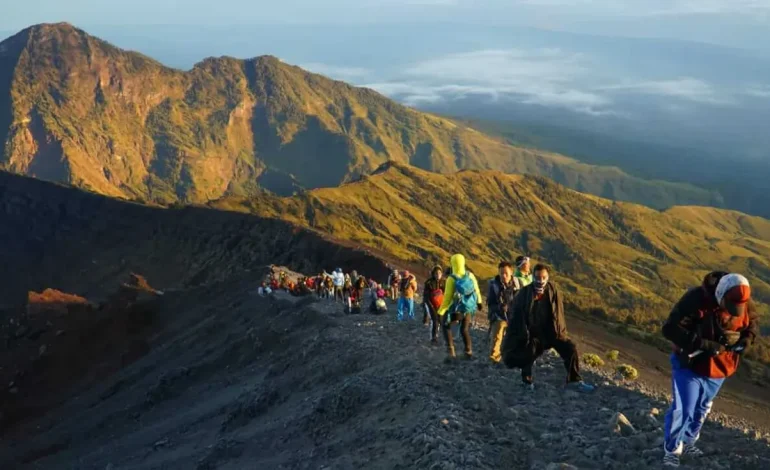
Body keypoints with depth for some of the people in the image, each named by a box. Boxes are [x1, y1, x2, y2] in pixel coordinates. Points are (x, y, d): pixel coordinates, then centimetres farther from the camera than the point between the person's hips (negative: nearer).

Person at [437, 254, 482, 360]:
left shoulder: (452, 279, -22)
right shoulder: (470, 275, -7)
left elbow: (447, 297, -20)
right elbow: (476, 290, 6)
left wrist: (440, 312, -13)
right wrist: (479, 302, 23)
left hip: (457, 310, -4)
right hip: (469, 308, 4)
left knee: (446, 327, 14)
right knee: (465, 329, 23)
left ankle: (451, 353, 4)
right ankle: (469, 352, 25)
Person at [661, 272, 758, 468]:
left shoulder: (745, 304, -13)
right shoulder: (696, 299, -30)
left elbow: (753, 323, 9)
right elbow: (670, 328, -32)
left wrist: (747, 338, -15)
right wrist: (705, 344, -37)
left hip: (719, 367, 6)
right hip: (690, 365, -5)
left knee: (701, 409, 22)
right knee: (683, 410, -5)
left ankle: (688, 442, 43)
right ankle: (671, 450, 14)